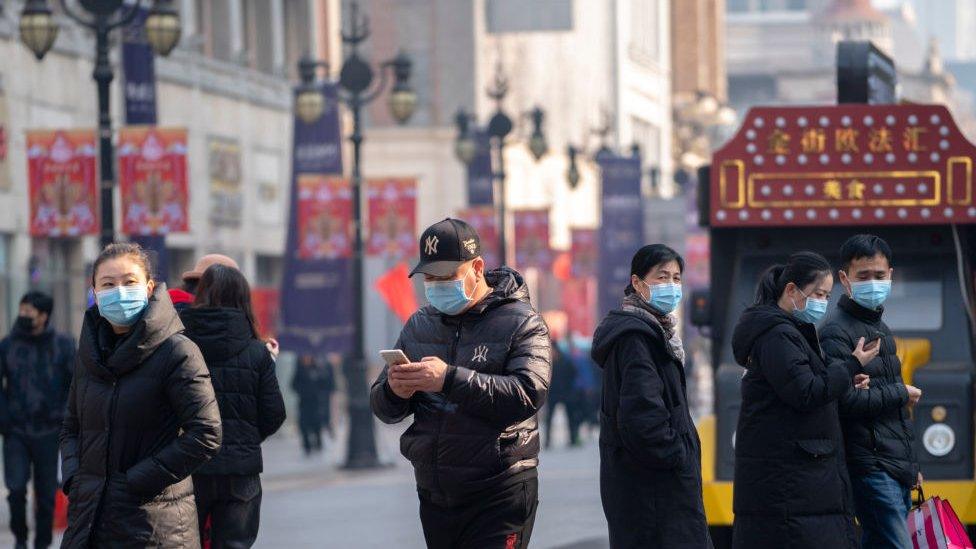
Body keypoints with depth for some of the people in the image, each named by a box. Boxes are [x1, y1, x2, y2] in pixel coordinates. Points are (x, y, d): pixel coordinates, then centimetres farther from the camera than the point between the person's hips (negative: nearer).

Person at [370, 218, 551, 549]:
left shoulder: (522, 323, -5)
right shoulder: (419, 326, 12)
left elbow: (530, 393, -22)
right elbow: (382, 407, 12)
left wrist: (450, 379, -30)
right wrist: (394, 392, -14)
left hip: (498, 497, -6)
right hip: (434, 495, 6)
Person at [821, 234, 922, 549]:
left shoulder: (881, 330, 21)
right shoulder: (837, 332, -9)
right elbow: (846, 400, -21)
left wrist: (911, 466, 25)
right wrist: (902, 393, -9)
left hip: (897, 471, 9)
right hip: (871, 467, -9)